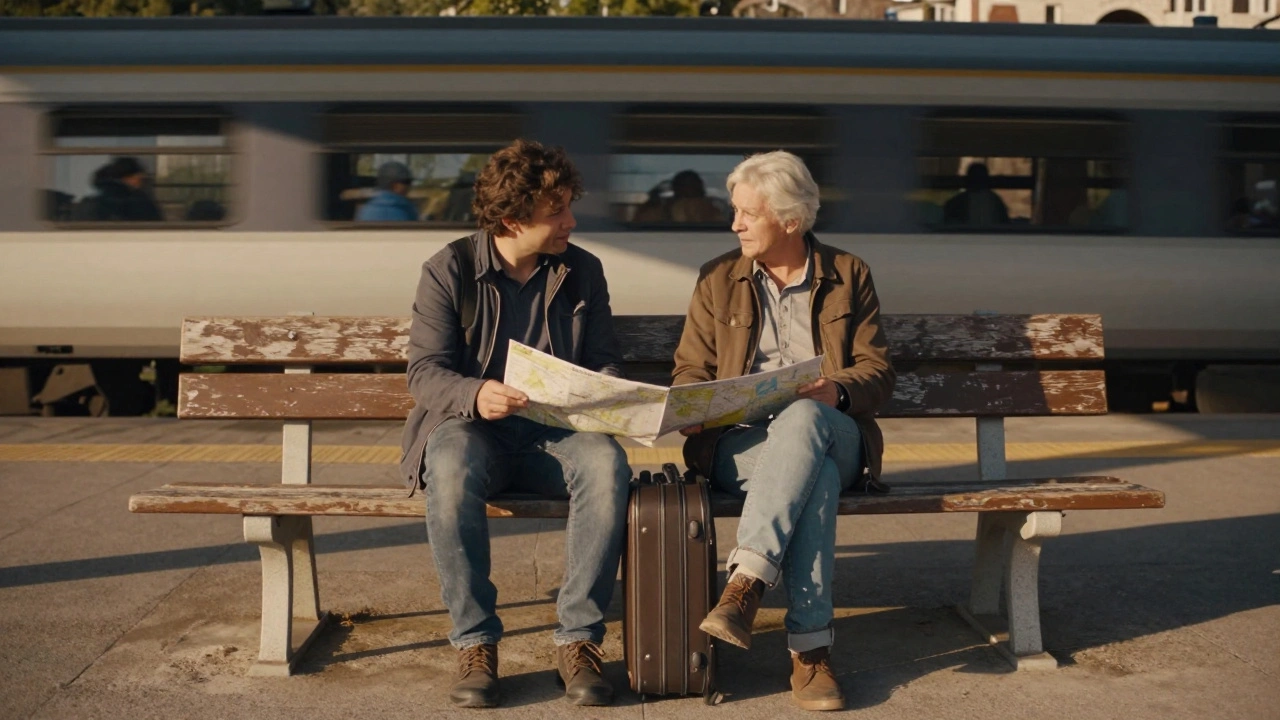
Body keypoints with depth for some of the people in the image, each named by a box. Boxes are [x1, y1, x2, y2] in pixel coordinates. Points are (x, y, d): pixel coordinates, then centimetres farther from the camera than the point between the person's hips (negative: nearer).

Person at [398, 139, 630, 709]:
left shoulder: (583, 272, 10)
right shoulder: (448, 271, 0)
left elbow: (603, 361, 12)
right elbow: (424, 369, -5)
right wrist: (474, 395, -27)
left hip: (556, 429, 2)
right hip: (470, 426, -2)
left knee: (607, 463, -32)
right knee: (452, 470, -38)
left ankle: (578, 639, -22)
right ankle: (475, 642, -23)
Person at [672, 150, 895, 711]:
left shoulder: (849, 276, 13)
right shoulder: (718, 279, 15)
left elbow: (878, 371, 7)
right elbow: (690, 369, 15)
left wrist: (836, 392, -16)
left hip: (829, 434, 0)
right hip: (738, 442, 0)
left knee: (803, 419, -40)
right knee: (817, 477, -37)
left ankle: (746, 583, -46)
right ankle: (810, 648, -40)